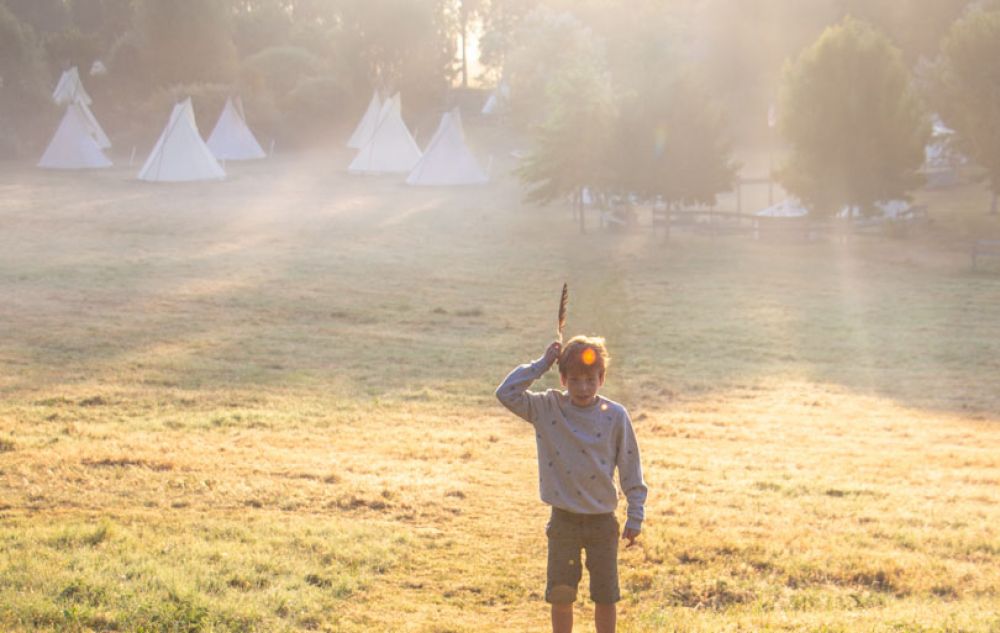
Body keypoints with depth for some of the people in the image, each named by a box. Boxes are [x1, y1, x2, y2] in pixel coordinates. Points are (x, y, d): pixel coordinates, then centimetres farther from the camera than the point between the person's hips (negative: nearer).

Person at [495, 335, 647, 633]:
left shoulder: (615, 416, -6)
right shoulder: (547, 408, -4)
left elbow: (630, 469, -1)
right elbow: (506, 393, -14)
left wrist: (635, 517, -2)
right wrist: (541, 364, -13)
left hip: (602, 521, 0)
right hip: (564, 520, 0)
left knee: (605, 597, 9)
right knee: (561, 596, 7)